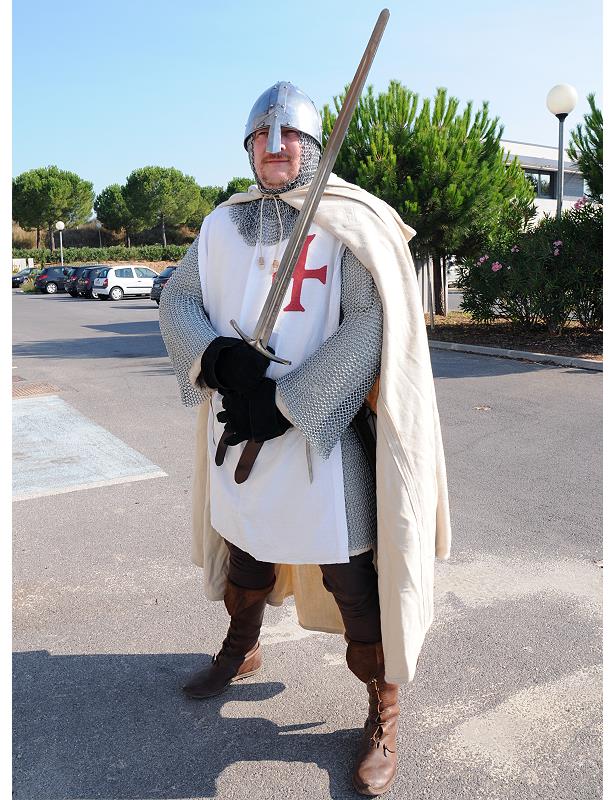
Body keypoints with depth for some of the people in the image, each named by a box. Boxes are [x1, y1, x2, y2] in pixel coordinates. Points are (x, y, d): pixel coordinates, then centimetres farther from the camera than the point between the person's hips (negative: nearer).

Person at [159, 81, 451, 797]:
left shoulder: (350, 223, -8)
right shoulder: (224, 223, 9)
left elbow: (371, 325, -17)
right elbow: (176, 300, 8)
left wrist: (285, 403, -20)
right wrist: (216, 356, -14)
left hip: (322, 429, -5)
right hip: (237, 425, 5)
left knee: (350, 571, 0)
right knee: (245, 543, 22)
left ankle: (384, 712, 21)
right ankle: (241, 650, 49)